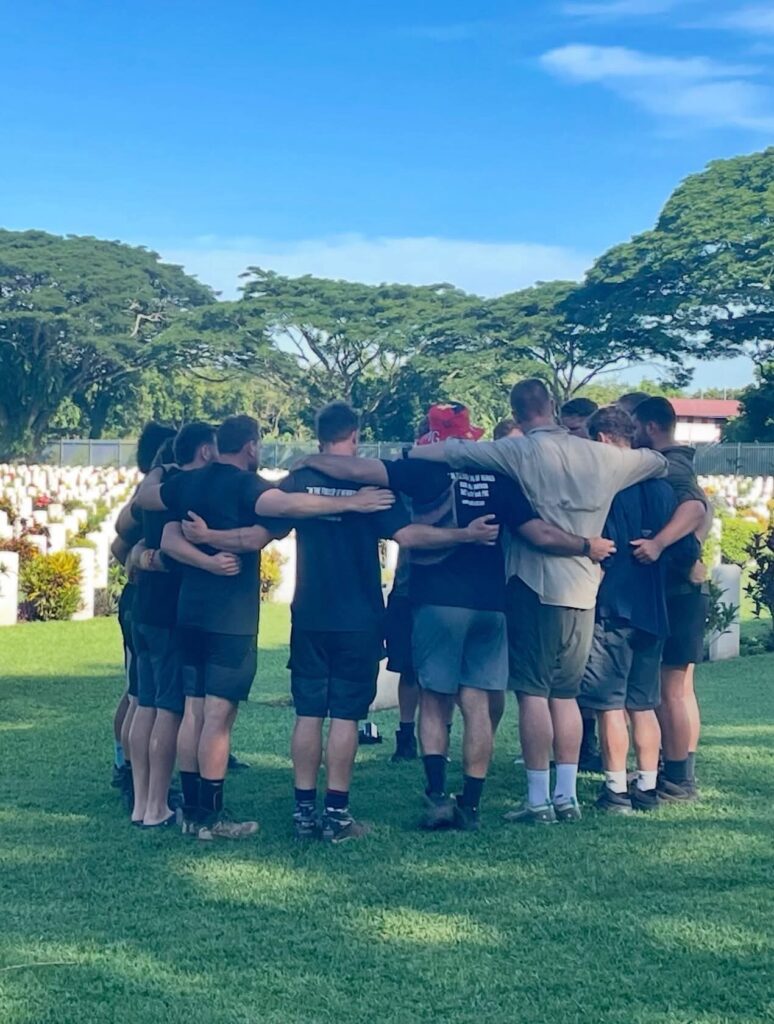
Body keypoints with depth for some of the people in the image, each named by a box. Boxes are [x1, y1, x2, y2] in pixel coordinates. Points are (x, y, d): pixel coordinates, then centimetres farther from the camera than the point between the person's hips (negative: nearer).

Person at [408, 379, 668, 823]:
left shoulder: (521, 452, -7)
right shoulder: (603, 457, 7)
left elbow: (450, 451, -12)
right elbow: (659, 462, 23)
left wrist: (408, 455, 1)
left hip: (535, 586, -5)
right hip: (583, 591, 5)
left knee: (534, 693, -1)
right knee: (566, 694, 13)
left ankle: (539, 800, 0)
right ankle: (567, 795, 14)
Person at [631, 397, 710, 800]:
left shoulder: (668, 467, -15)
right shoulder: (678, 465, 17)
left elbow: (695, 507, -33)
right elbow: (703, 513, 23)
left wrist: (658, 543, -44)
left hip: (676, 590, -11)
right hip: (687, 586, 11)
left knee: (670, 689, -8)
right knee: (680, 687, 14)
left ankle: (676, 781, -4)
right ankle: (682, 774, 20)